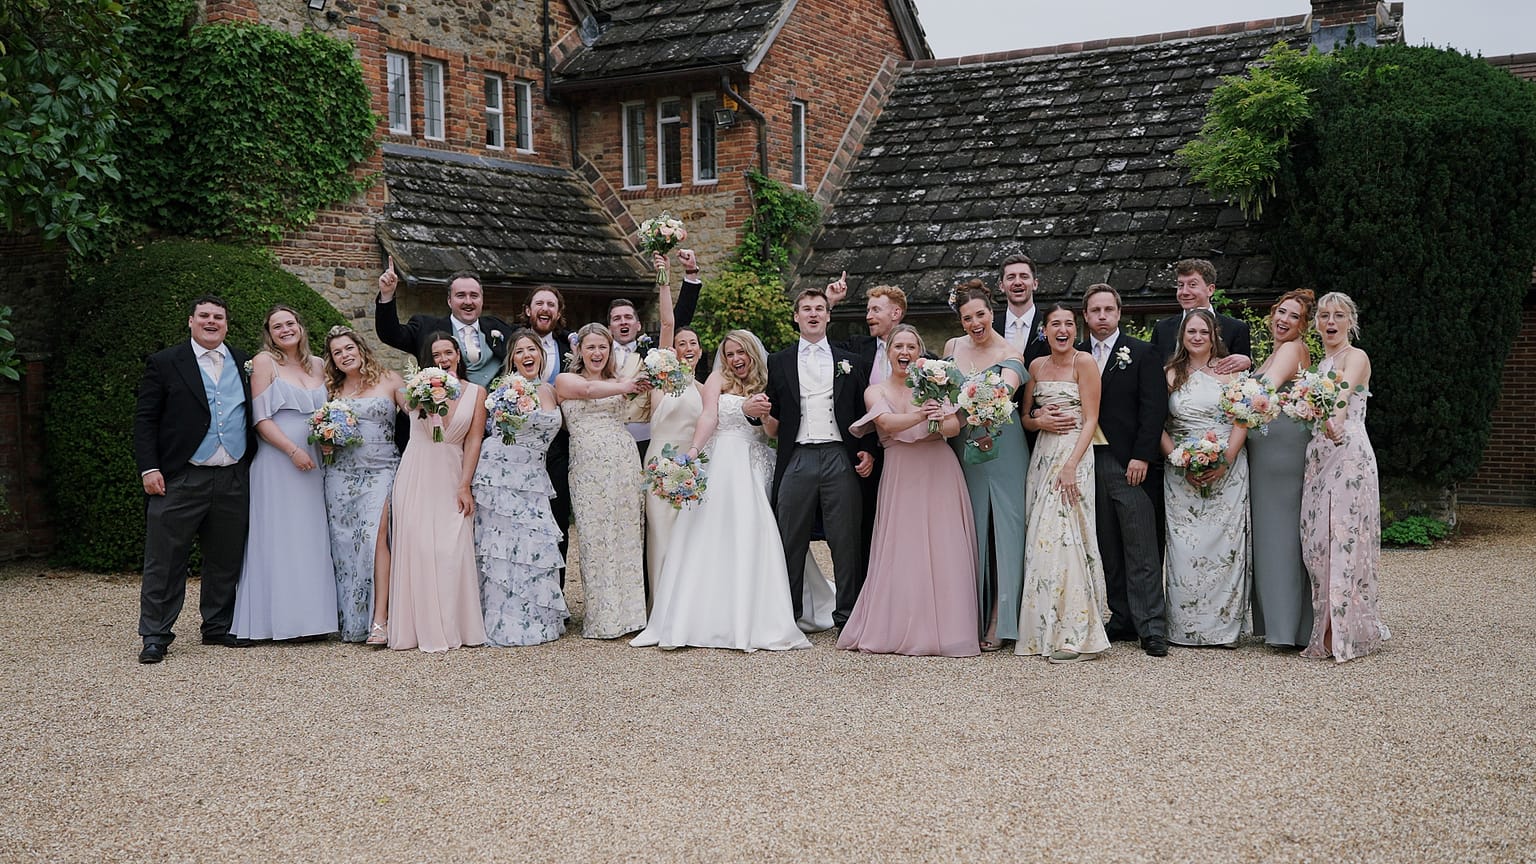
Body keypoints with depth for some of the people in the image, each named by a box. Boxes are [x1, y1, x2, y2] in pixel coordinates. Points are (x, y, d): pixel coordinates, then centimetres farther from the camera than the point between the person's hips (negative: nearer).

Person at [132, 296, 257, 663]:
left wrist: (254, 464, 8)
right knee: (165, 561, -1)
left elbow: (253, 415, 16)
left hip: (234, 481, 4)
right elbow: (144, 419, 0)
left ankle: (218, 627, 23)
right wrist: (148, 468, -10)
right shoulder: (165, 363, 3)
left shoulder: (243, 362, 13)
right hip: (180, 481, -3)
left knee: (226, 561, 11)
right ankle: (155, 635, 6)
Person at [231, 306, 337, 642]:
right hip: (277, 461, -5)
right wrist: (293, 450, -17)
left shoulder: (318, 365, 13)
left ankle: (312, 615, 12)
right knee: (279, 536, -3)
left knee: (311, 537, 6)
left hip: (313, 464, 5)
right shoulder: (264, 362, -1)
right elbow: (261, 418, -8)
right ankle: (280, 617, 1)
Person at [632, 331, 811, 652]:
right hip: (720, 465, -2)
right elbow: (709, 416, -6)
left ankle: (750, 622, -3)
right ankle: (702, 619, -6)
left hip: (754, 469, 3)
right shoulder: (718, 379, 9)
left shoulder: (764, 387, 17)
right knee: (709, 540, -7)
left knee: (752, 541, -6)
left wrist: (763, 412, -10)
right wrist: (693, 450, -22)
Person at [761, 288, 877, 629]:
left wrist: (868, 451, -2)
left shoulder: (849, 362, 13)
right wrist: (754, 412, -9)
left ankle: (847, 614, 9)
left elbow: (863, 412, 11)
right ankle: (789, 616, 11)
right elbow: (772, 418, 13)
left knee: (846, 540, 1)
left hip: (840, 459, 0)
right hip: (797, 460, 0)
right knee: (792, 542, 3)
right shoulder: (779, 362, 13)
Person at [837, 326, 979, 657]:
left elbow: (955, 428, -5)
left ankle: (944, 629, 4)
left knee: (943, 551, -3)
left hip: (940, 476, 0)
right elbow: (887, 423, -14)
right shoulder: (875, 391, 6)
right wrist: (920, 416, -32)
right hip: (901, 478, 0)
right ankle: (899, 629, 6)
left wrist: (941, 418, -28)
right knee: (901, 553, -2)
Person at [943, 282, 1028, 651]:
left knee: (1001, 530, -5)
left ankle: (998, 624, 0)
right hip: (963, 450, 4)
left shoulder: (1009, 353, -7)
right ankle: (969, 617, 11)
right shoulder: (952, 347, 8)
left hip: (1001, 451, -4)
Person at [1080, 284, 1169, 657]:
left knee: (1142, 550, -5)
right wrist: (1042, 417, -10)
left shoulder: (1142, 353, 3)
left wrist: (1141, 456, -11)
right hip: (1091, 462, 4)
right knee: (1107, 550, 7)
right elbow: (1068, 406, 12)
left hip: (1132, 463, -4)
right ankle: (1122, 619, 14)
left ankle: (1152, 627, -4)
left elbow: (1154, 408, -4)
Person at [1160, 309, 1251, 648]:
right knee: (1185, 545, -3)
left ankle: (1226, 625, 3)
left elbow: (1242, 421, -1)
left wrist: (1225, 461, -13)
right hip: (1181, 473, 1)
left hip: (1227, 470, -1)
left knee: (1226, 544, -4)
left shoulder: (1229, 371, 5)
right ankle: (1186, 627, 2)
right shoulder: (1171, 374, 9)